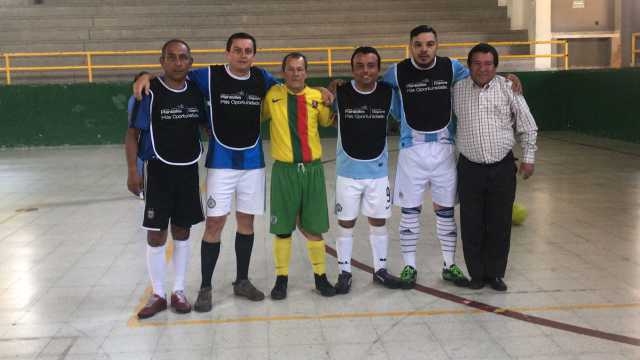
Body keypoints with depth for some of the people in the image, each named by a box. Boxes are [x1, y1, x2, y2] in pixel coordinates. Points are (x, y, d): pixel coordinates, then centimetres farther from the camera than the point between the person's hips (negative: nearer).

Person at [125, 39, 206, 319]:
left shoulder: (196, 91, 1)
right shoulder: (149, 92, -11)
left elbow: (207, 126, 15)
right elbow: (132, 133, -8)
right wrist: (132, 171, -14)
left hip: (188, 170, 3)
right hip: (158, 170, -3)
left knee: (182, 232, 10)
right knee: (155, 235, 1)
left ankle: (179, 291, 23)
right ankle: (157, 295, 16)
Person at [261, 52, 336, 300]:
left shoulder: (317, 97, 4)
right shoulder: (272, 96, -1)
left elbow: (328, 122, 20)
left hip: (312, 169, 1)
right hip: (284, 170, -1)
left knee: (313, 227, 9)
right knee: (282, 228, 6)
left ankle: (320, 276, 23)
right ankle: (281, 278, 21)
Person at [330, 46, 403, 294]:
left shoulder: (388, 93, -7)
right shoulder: (339, 93, -11)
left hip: (378, 171, 2)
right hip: (348, 171, -1)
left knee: (379, 222, 13)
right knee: (345, 224, 7)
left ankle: (380, 269, 29)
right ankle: (344, 272, 21)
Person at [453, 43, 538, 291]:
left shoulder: (508, 88, 0)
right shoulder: (457, 90, 2)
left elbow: (527, 126, 5)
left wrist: (528, 158, 3)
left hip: (503, 168, 0)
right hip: (469, 169, 1)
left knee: (500, 224, 6)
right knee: (471, 225, 5)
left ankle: (495, 273, 22)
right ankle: (476, 274, 21)